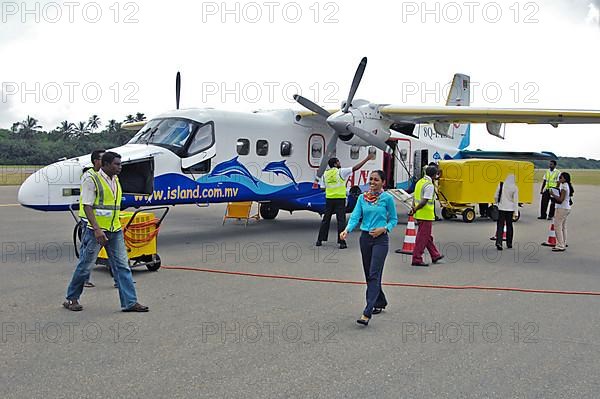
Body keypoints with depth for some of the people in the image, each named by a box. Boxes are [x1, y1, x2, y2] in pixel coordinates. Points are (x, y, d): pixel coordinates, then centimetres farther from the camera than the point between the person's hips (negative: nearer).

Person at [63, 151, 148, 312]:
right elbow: (87, 206, -16)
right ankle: (72, 299, 20)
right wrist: (97, 229, -24)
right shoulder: (92, 180, -9)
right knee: (85, 265, 4)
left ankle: (130, 302, 2)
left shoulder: (115, 181, 13)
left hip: (115, 231, 7)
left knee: (122, 266, 1)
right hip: (96, 231, -7)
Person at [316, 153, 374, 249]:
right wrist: (367, 159, -6)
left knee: (326, 219, 12)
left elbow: (324, 187, 10)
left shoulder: (325, 174, 8)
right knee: (341, 220, -1)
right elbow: (355, 168, -9)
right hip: (340, 198, -4)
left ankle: (319, 240, 15)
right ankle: (342, 242, -3)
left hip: (329, 198, 4)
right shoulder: (341, 171, -6)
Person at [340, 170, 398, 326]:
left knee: (374, 275, -12)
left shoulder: (387, 198, -5)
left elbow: (394, 219, 3)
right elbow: (355, 216, -3)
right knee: (368, 275, 14)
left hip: (380, 239, -5)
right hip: (365, 238, 5)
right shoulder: (362, 198, 5)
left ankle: (367, 313, -17)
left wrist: (383, 229, -15)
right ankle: (380, 302, 35)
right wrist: (347, 230, -21)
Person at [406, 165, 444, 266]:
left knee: (427, 236, 19)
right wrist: (415, 210, -13)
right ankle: (417, 259, 1)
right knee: (422, 237, -3)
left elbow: (415, 197, 11)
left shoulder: (420, 182, 12)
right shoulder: (429, 186, -17)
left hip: (419, 215, 10)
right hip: (426, 215, -10)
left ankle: (435, 255, 31)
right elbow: (424, 201, -22)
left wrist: (413, 207, 0)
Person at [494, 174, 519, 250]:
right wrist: (516, 212, -1)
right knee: (509, 226, 14)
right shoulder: (514, 188, -6)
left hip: (501, 208, 0)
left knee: (500, 226, 2)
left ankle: (498, 242, -14)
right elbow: (515, 201, -4)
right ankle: (509, 243, 21)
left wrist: (497, 203, 21)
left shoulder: (501, 185, -4)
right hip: (510, 209, 0)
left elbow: (495, 196, 1)